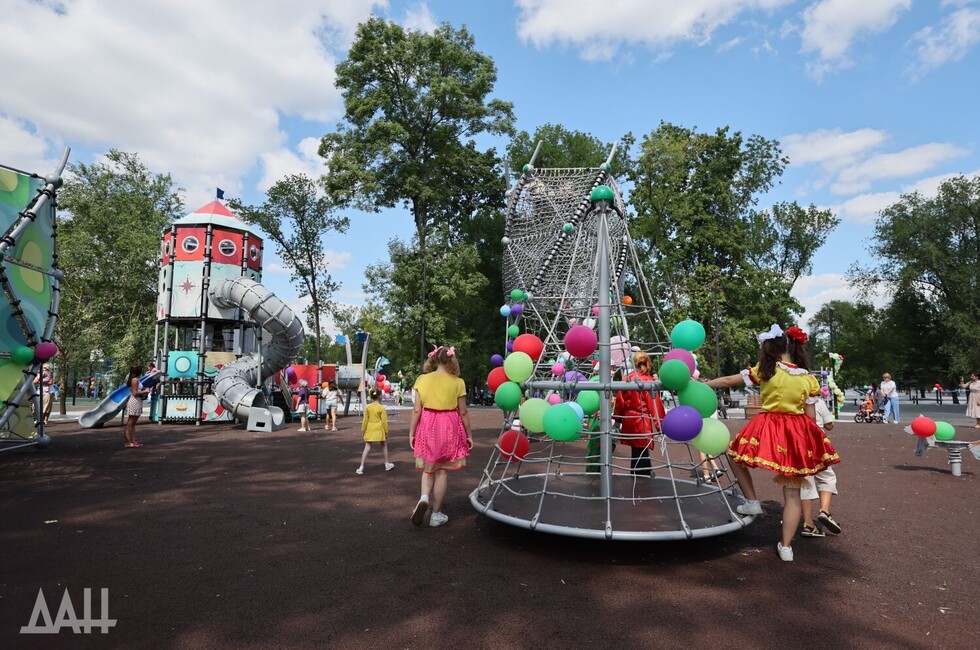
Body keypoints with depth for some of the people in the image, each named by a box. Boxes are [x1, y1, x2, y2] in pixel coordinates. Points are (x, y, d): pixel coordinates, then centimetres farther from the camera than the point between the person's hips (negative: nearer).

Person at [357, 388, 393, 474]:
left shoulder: (368, 407, -3)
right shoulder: (382, 408, -11)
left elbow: (365, 420, 0)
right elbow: (384, 421, -8)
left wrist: (363, 429, 11)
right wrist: (386, 432, 1)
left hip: (370, 429, 2)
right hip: (379, 429, -2)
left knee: (367, 447, 2)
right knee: (383, 446, 17)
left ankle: (361, 467, -3)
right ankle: (387, 464, 28)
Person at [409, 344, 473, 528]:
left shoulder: (422, 380, -4)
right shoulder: (458, 382, -6)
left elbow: (416, 410, -5)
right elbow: (463, 412, -2)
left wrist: (411, 432, 4)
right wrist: (469, 434, 9)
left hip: (427, 427, 1)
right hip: (449, 427, -1)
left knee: (428, 468, 18)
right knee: (442, 470, 9)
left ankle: (424, 497, -9)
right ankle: (436, 514, 15)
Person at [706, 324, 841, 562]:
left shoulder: (764, 370, -5)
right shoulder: (809, 379, 4)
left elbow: (728, 381, 3)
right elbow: (811, 417, 5)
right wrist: (807, 441, 15)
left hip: (767, 430, -4)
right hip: (798, 435, 4)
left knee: (735, 454, 25)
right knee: (793, 494, 10)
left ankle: (752, 502, 20)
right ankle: (786, 546, 15)